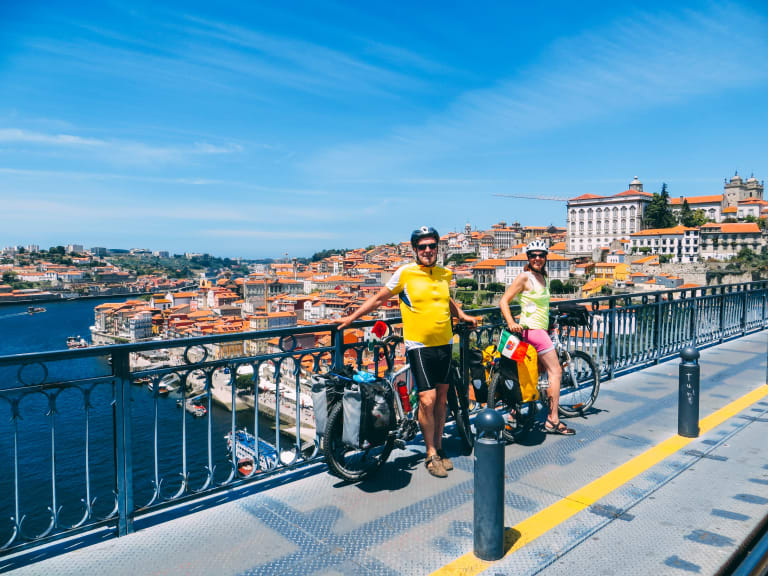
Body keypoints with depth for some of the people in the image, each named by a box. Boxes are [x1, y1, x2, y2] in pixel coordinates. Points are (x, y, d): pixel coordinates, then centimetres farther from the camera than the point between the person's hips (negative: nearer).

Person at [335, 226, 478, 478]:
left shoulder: (445, 274, 8)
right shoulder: (405, 273, -6)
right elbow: (379, 298, 1)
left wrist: (463, 316, 22)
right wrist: (351, 318, 0)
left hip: (444, 344, 5)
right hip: (419, 346, -5)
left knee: (441, 398, 12)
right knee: (427, 400, -8)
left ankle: (439, 448, 28)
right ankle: (431, 454, 10)